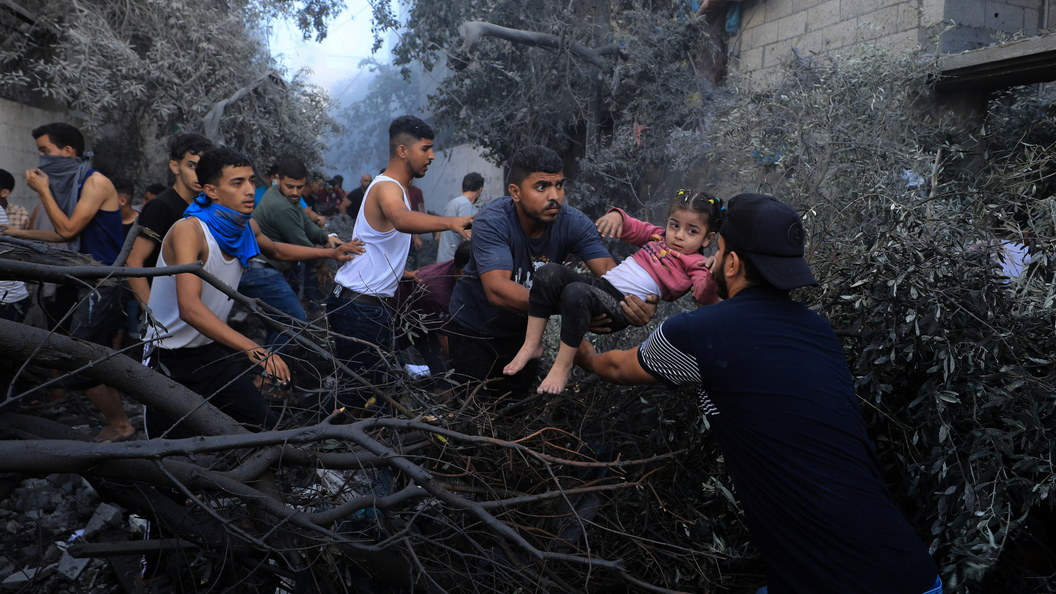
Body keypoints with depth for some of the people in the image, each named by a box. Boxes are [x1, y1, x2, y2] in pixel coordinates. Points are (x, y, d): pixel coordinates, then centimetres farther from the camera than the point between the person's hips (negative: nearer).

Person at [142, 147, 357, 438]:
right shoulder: (188, 231, -25)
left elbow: (276, 250, 24)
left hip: (213, 351, 6)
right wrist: (252, 348, -47)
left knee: (267, 428, -2)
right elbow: (190, 308, -38)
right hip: (169, 359, -6)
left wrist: (330, 252, 21)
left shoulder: (247, 228, -3)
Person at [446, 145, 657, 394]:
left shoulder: (573, 222, -18)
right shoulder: (492, 221, -30)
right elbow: (497, 289, -42)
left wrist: (637, 302, -52)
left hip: (524, 328, 4)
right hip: (474, 327, -4)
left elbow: (607, 269, -28)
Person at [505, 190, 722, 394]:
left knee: (576, 292, -35)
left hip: (622, 307, -8)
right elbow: (633, 228, 30)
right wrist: (617, 216, 8)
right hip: (601, 284, 8)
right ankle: (532, 344, -6)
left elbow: (704, 295, -15)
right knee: (549, 272, -13)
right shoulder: (658, 236, 22)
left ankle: (563, 364, -20)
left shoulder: (694, 264, 1)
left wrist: (711, 279, -37)